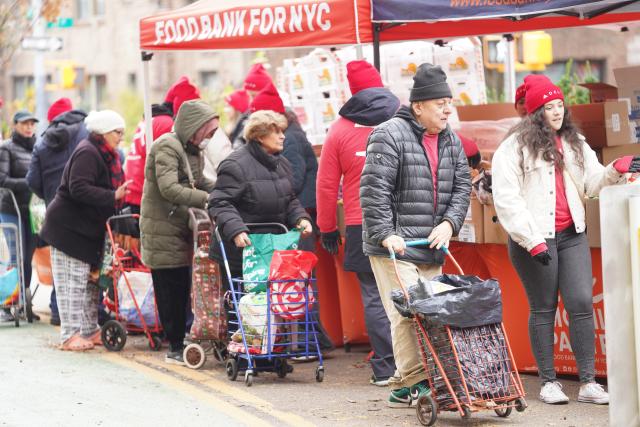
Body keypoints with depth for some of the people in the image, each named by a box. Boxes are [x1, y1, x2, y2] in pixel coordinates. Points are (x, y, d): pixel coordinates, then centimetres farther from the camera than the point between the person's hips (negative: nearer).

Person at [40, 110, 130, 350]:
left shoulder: (104, 155, 14)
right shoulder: (87, 153, -18)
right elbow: (78, 189, -29)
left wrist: (120, 196, 5)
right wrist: (113, 196, -33)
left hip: (87, 229, 10)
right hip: (68, 227, -10)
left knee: (91, 281, 12)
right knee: (73, 282, -8)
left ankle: (90, 331, 19)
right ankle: (69, 336, -6)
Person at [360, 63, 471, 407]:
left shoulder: (451, 142, 13)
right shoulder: (390, 135, -11)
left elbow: (461, 187, 14)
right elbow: (374, 189, -15)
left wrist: (449, 223, -3)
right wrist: (385, 234, -21)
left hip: (431, 248, 8)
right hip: (393, 248, -8)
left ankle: (403, 388, 13)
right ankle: (414, 382, -10)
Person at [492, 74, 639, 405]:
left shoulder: (575, 144, 16)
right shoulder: (514, 148, -4)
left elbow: (591, 182, 12)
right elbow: (506, 199, -10)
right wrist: (532, 241, -15)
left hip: (572, 236, 5)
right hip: (533, 239, -5)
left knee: (582, 304, -3)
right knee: (543, 309, 3)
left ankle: (588, 382, -1)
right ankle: (548, 381, 11)